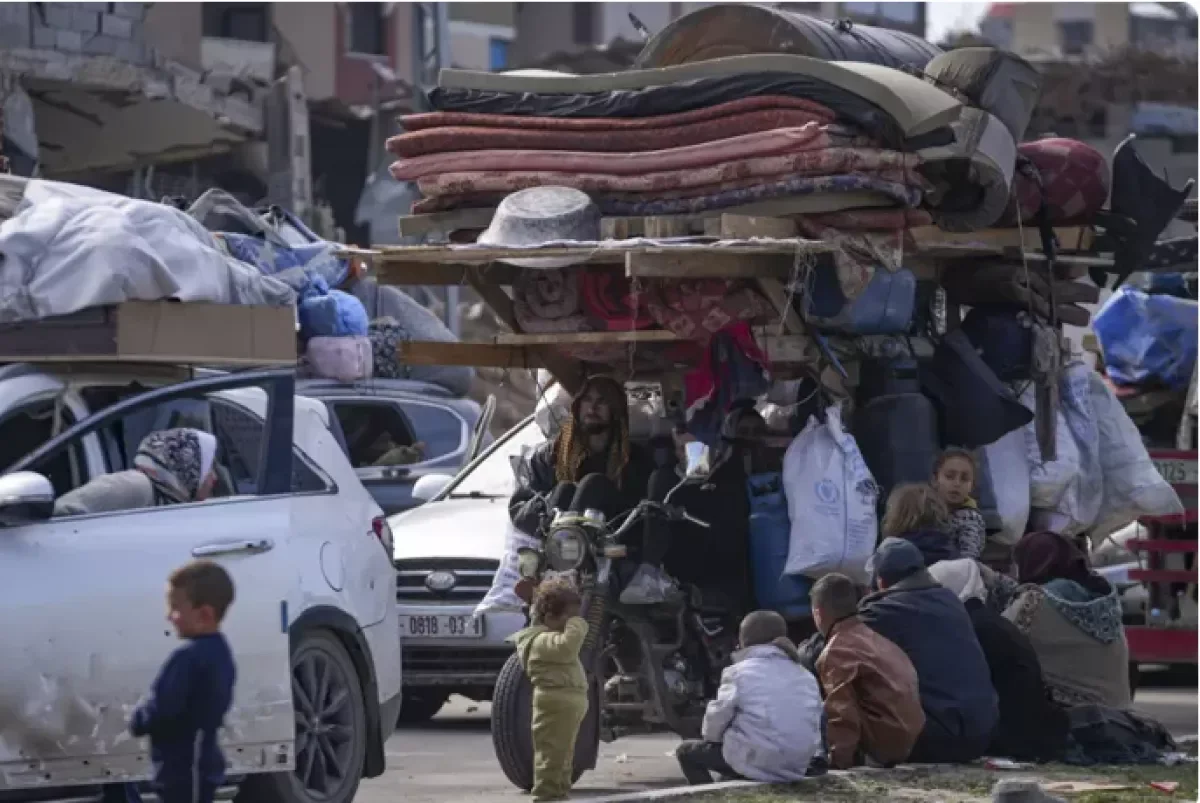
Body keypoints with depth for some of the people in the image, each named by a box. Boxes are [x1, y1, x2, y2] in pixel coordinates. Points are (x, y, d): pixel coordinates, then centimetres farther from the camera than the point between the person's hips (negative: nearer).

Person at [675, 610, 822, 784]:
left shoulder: (740, 672, -4)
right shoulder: (806, 677, 12)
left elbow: (717, 719, -1)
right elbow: (815, 726, 11)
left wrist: (709, 735, 21)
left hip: (756, 764, -6)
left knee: (687, 751, 17)